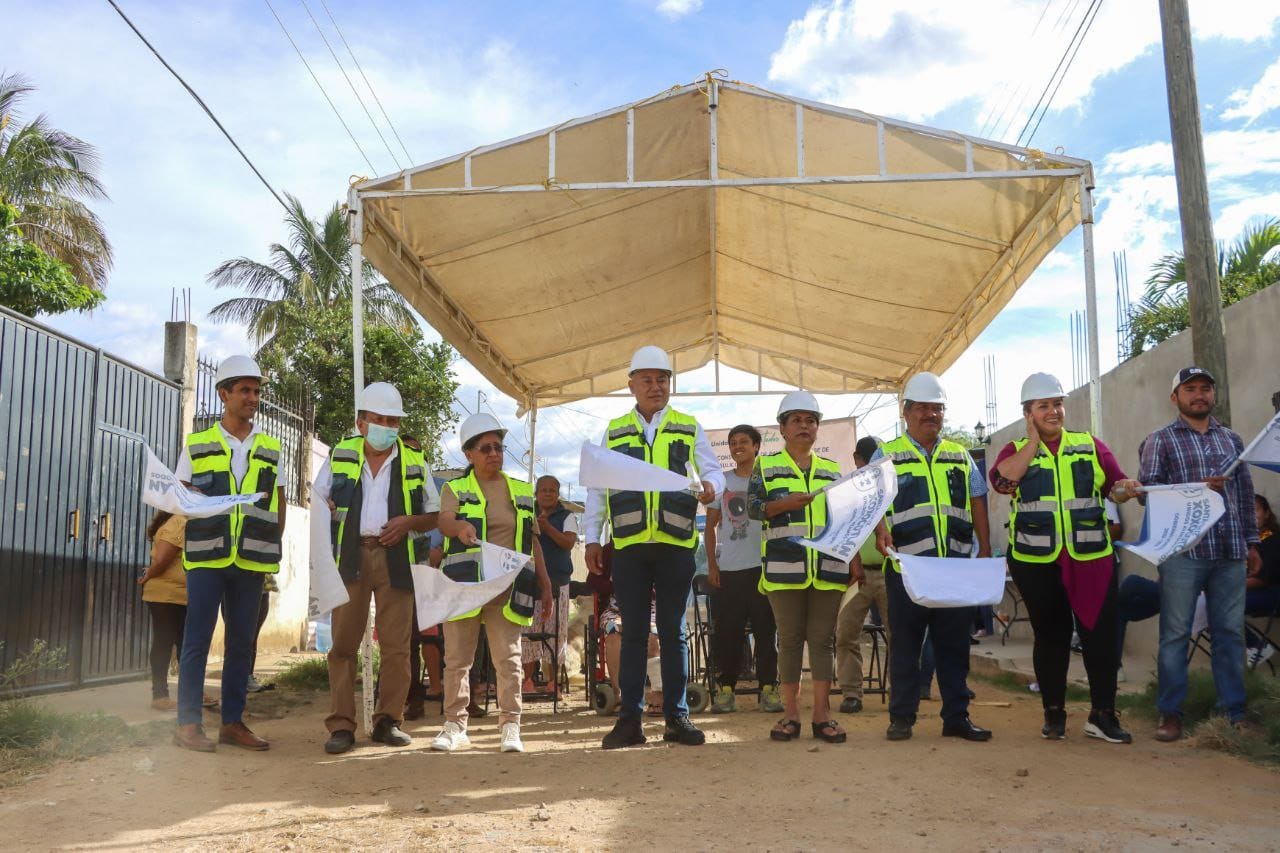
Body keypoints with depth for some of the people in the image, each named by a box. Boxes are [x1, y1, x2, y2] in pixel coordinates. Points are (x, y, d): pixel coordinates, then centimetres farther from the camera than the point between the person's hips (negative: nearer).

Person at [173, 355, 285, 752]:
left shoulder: (270, 449, 12)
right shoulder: (197, 445, 6)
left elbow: (279, 504, 16)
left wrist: (273, 548, 6)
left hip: (252, 561, 3)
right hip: (206, 557, -3)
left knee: (241, 642, 7)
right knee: (197, 641, -3)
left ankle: (233, 721, 14)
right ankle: (188, 723, 4)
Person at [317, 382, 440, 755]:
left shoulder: (415, 462, 11)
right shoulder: (339, 456, 11)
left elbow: (434, 515, 14)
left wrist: (409, 521, -6)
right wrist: (325, 510, -7)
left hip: (395, 559, 0)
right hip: (349, 557, 0)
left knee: (396, 644, 0)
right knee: (343, 641, -3)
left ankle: (388, 721, 11)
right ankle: (341, 725, 2)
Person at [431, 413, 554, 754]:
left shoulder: (522, 492, 15)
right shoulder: (455, 489, 7)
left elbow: (533, 540, 17)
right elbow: (444, 521, -13)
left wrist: (544, 582, 12)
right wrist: (460, 526, -36)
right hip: (463, 584, -1)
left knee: (508, 658, -2)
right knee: (457, 658, 3)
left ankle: (510, 726, 5)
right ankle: (455, 726, 14)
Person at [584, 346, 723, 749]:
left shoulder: (689, 428, 10)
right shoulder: (613, 431, 12)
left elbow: (713, 470, 7)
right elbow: (597, 488, 12)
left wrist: (711, 486, -17)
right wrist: (592, 537, 4)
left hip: (675, 543, 0)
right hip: (628, 545, 1)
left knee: (673, 630, 5)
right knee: (633, 631, 4)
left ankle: (677, 716, 12)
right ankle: (630, 718, 9)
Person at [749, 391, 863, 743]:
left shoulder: (832, 470, 17)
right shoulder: (766, 465, 9)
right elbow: (753, 507, -1)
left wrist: (855, 559, 8)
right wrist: (784, 503, -19)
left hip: (828, 567, 2)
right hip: (784, 567, -2)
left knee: (823, 639, 2)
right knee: (790, 639, 2)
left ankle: (822, 714, 5)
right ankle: (790, 714, 8)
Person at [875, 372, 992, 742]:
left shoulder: (960, 456, 16)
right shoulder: (886, 455, 6)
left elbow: (977, 501, 17)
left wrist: (985, 550, 11)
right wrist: (880, 528, -22)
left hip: (956, 567, 3)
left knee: (955, 643, 7)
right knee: (905, 645, 3)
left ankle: (957, 716, 16)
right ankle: (901, 718, 11)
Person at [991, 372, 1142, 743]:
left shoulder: (1091, 445, 9)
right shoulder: (1016, 451, 5)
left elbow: (1115, 487, 6)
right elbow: (1002, 479, -15)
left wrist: (1125, 490, -17)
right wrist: (1033, 441, -9)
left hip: (1092, 559, 1)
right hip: (1037, 561, -1)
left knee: (1100, 634, 0)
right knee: (1050, 636, 8)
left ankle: (1102, 714, 11)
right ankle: (1053, 713, 20)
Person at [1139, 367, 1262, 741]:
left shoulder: (1232, 439, 16)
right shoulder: (1161, 440, 4)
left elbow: (1246, 495, 16)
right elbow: (1147, 490, -5)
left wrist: (1252, 543, 12)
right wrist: (1195, 489, -16)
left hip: (1230, 552, 4)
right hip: (1183, 551, -3)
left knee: (1230, 632, 6)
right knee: (1175, 633, 1)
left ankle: (1234, 710, 15)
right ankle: (1170, 712, 7)